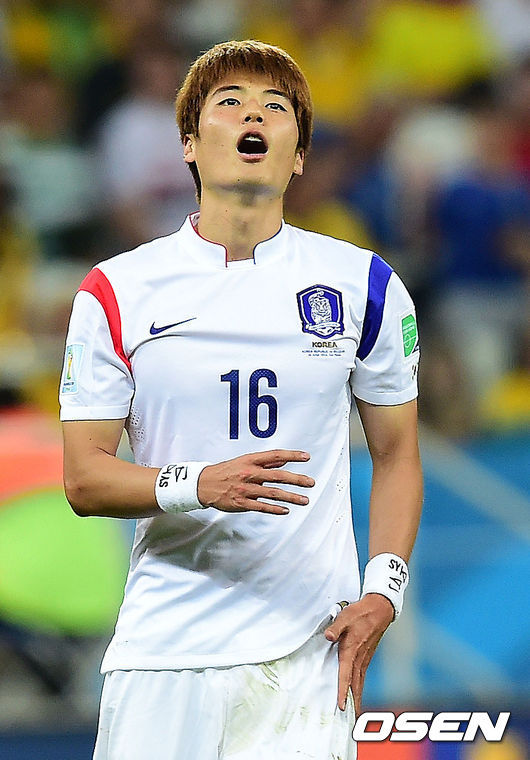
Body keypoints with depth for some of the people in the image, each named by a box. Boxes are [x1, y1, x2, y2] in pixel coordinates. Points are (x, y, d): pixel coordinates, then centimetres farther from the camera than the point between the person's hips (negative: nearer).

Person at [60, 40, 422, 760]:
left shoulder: (365, 284, 6)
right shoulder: (117, 291, 3)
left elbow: (397, 454, 13)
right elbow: (83, 477, 0)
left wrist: (382, 592, -2)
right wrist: (198, 485, -18)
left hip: (309, 646, 0)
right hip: (163, 642, 0)